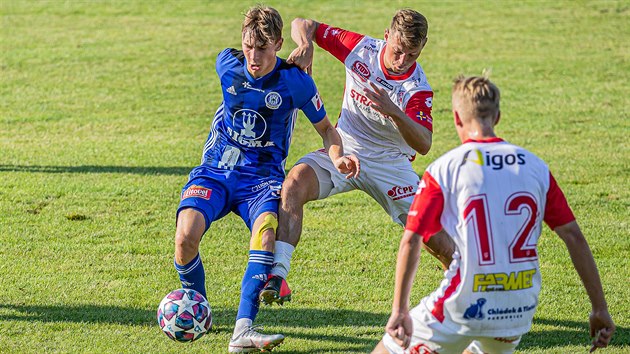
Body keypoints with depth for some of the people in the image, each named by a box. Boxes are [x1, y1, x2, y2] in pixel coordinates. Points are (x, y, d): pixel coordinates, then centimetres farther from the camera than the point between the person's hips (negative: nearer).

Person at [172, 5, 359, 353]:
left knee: (267, 234, -35)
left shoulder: (295, 81, -8)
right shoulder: (226, 63, -1)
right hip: (215, 172, 2)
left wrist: (338, 158, -15)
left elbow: (325, 128, 4)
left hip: (262, 178, -2)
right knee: (186, 236, -26)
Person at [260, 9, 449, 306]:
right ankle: (278, 275, -33)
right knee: (294, 184, -27)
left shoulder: (418, 89, -19)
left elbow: (423, 145, -31)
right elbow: (303, 24, -3)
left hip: (389, 162, -1)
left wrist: (393, 111, -46)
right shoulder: (361, 48, -12)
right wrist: (305, 47, -26)